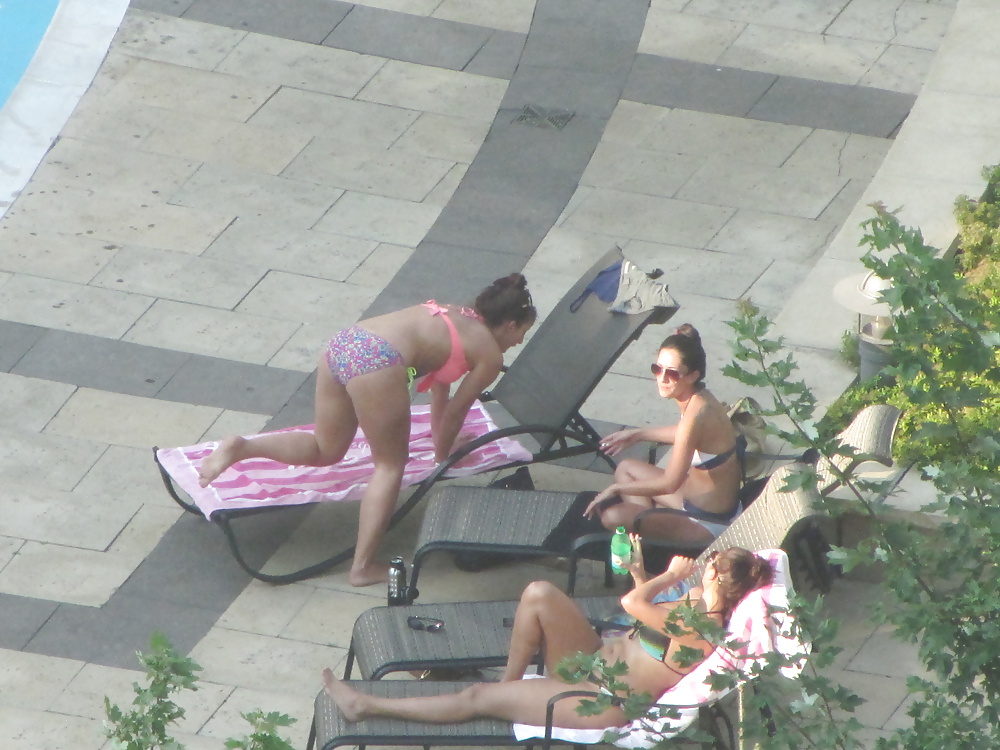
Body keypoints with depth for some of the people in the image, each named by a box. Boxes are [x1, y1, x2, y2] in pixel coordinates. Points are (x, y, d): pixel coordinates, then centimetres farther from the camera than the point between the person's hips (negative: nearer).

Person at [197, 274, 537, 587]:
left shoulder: (455, 317, 33)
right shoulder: (490, 354, 11)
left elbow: (439, 381, 46)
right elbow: (456, 410, 17)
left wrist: (440, 435, 57)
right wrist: (443, 451, 34)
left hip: (342, 342, 8)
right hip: (377, 361, -8)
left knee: (326, 450, 22)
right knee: (391, 464, 9)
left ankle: (241, 448, 2)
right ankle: (362, 566, 5)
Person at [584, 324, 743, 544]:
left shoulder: (696, 413, -31)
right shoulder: (698, 398, -4)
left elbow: (669, 483, -28)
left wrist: (616, 488, -15)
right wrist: (638, 434, 27)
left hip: (707, 525, -10)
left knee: (613, 517, -19)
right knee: (626, 468, 22)